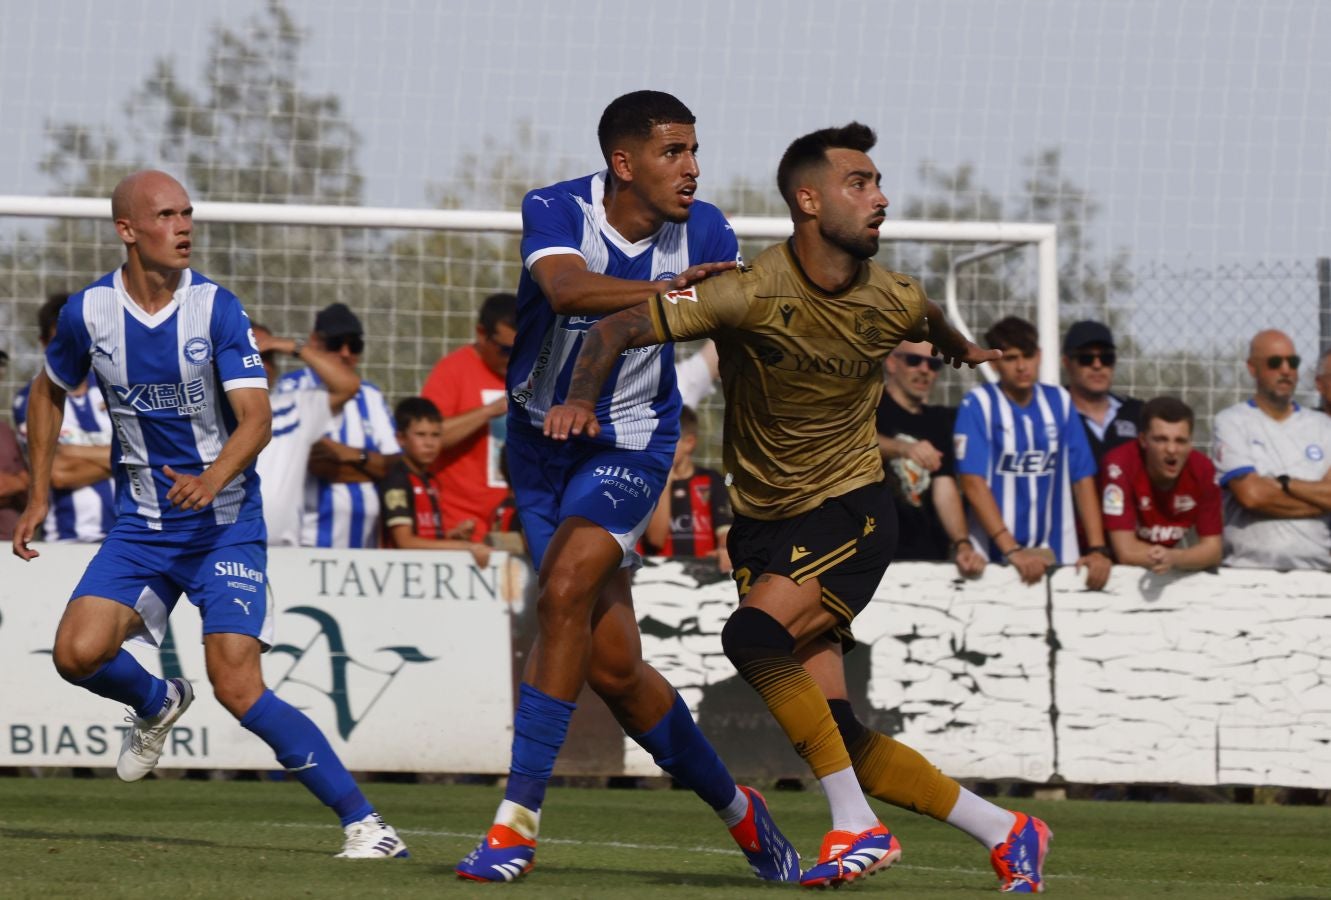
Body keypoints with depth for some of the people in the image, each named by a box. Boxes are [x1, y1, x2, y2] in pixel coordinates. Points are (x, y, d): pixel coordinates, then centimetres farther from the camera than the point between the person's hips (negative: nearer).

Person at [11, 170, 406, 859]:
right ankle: (157, 705, 19)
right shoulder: (89, 312, -3)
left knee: (238, 691, -18)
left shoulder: (216, 308, -12)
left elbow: (255, 418, -19)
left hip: (225, 523, -4)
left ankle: (361, 821, -10)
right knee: (78, 653, -16)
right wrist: (39, 493, 14)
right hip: (141, 523, 4)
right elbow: (48, 392, 17)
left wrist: (212, 479, -37)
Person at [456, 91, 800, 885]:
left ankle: (519, 819, -23)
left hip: (631, 446, -1)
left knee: (565, 590, -27)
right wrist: (663, 290, -53)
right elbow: (568, 288, -37)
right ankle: (735, 808, 22)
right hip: (544, 442, 1)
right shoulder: (556, 211, -16)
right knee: (612, 665, 1)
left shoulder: (704, 233, -7)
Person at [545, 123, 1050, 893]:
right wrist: (582, 399, -32)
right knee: (838, 734, -6)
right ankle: (1003, 831, 9)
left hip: (852, 510, -1)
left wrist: (961, 350, 43)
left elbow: (933, 323, 21)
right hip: (766, 524, 1)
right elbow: (620, 328, -14)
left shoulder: (894, 301, -5)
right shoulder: (751, 294, -15)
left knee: (755, 633, -30)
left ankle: (859, 827, -22)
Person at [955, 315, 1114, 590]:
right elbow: (973, 483, -11)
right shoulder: (978, 404, -4)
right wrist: (1012, 551, -19)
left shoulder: (1059, 402, 7)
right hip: (994, 556, -3)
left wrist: (1098, 549, -4)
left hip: (1058, 556, 3)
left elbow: (1083, 478, 7)